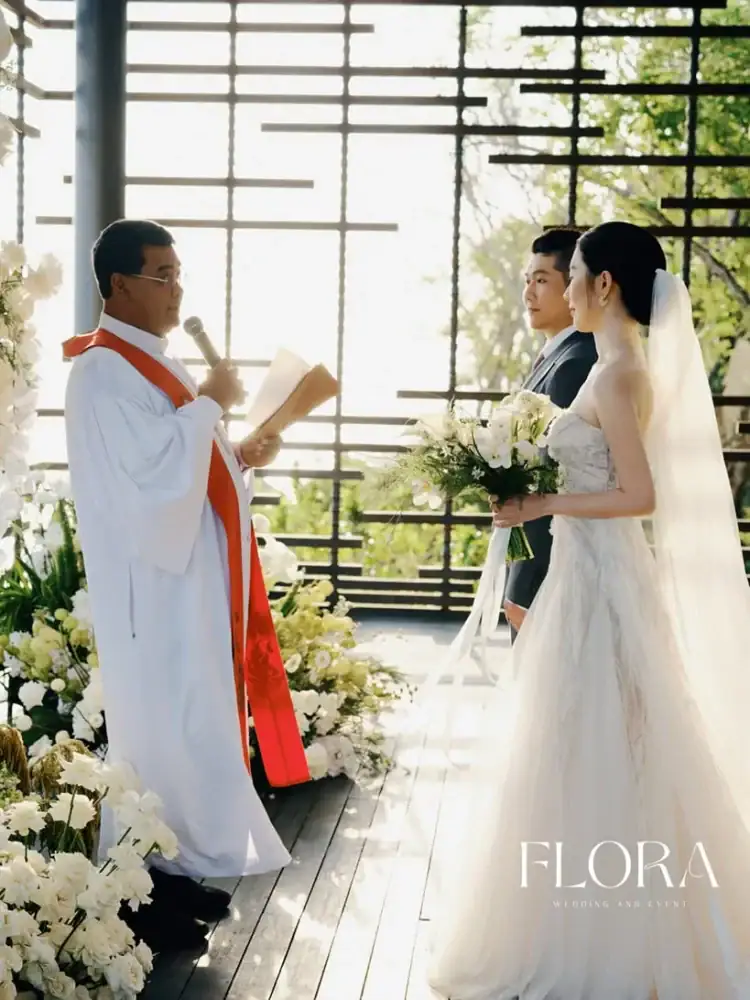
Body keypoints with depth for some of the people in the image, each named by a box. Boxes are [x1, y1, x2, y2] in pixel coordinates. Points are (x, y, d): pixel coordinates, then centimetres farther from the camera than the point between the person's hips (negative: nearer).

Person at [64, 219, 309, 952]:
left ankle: (175, 867, 23)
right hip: (151, 579, -10)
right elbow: (151, 469, -26)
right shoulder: (103, 370, -16)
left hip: (189, 572, 10)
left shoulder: (150, 363, 15)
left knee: (191, 720, 13)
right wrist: (208, 402, -17)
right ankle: (144, 885, 6)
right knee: (162, 725, -4)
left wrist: (242, 455, 8)